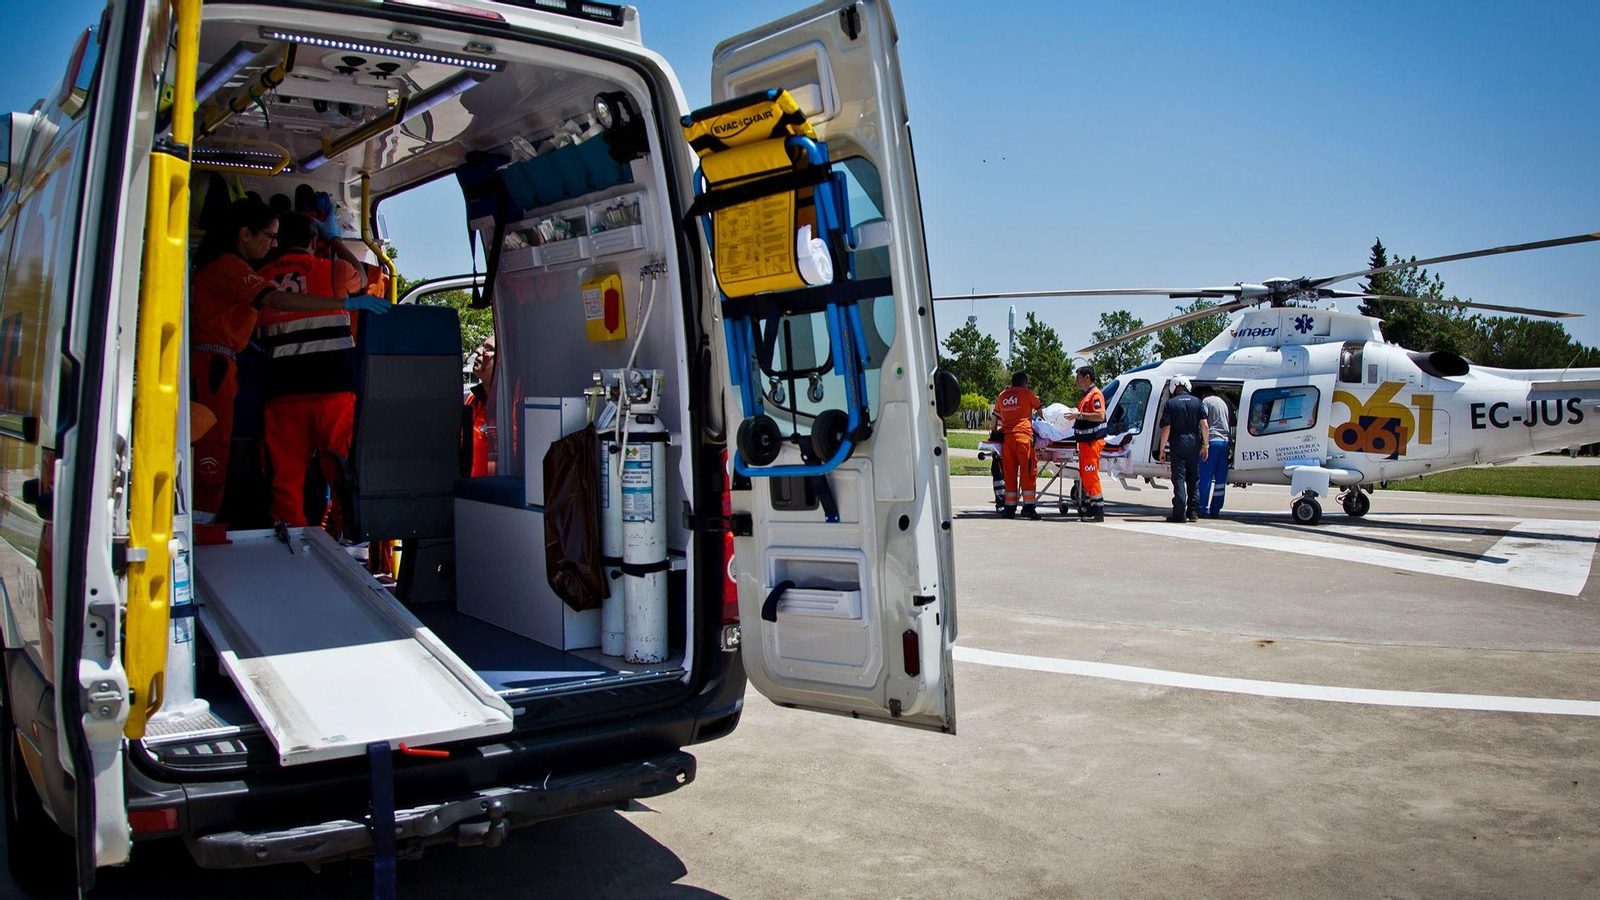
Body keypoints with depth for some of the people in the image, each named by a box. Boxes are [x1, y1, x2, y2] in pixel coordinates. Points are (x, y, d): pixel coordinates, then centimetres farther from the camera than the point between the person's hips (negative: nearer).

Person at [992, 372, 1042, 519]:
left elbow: (996, 415, 30)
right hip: (1023, 435, -4)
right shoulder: (1027, 393, 8)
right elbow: (1041, 409, 20)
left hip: (1006, 435, 4)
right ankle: (1029, 507, -8)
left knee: (1009, 473, 6)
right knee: (1027, 471, -3)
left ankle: (1010, 508, 6)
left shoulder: (1002, 395, 18)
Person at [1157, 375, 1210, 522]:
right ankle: (1193, 512, 12)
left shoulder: (1170, 404, -2)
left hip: (1178, 445, -3)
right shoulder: (1197, 402, 6)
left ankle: (1180, 513, -6)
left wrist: (1161, 450, -2)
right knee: (1193, 479, 12)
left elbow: (1166, 429, -7)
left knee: (1179, 479, -2)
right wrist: (1205, 445, 7)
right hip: (1194, 444, 3)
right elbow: (1204, 425, 0)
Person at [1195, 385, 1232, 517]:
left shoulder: (1206, 401, 0)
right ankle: (1215, 510, 9)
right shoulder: (1224, 402, 20)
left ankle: (1203, 509, -6)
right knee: (1220, 479, 7)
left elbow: (1204, 424, -10)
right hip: (1225, 441, 6)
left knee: (1205, 477, -3)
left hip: (1212, 441, -6)